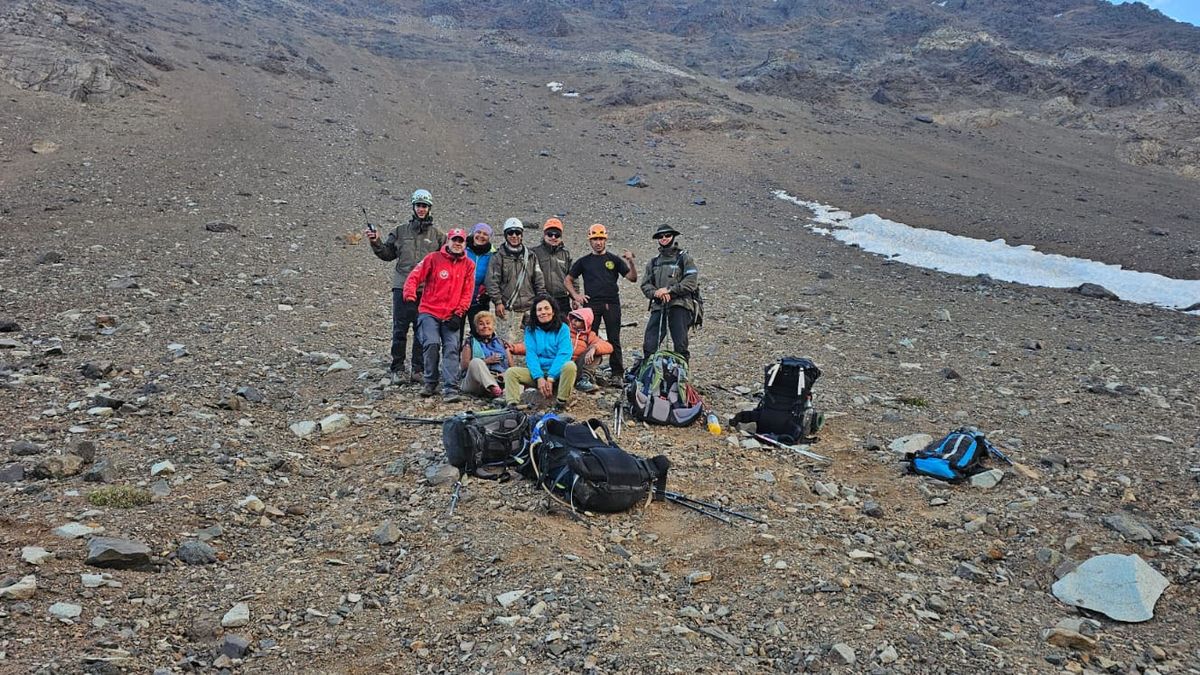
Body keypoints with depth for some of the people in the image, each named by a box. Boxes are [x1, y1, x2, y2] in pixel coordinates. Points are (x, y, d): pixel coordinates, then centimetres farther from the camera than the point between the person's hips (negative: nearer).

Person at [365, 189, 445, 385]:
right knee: (400, 330, -1)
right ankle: (397, 369, 7)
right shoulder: (400, 231, 12)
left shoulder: (437, 235, 10)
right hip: (402, 287, 0)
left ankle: (418, 369, 13)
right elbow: (387, 254, 15)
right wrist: (376, 243, 1)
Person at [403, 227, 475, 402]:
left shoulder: (468, 265, 8)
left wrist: (458, 314, -4)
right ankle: (430, 382, 3)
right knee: (432, 343, -16)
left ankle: (451, 389, -12)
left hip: (452, 316, 2)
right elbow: (414, 277, -1)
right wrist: (410, 294, -20)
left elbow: (467, 292, 6)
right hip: (429, 312, -2)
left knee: (451, 349, -10)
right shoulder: (433, 258, 1)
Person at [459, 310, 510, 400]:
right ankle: (494, 389, -53)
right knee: (476, 361, -34)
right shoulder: (470, 343, 19)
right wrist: (486, 361, -8)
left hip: (499, 379, 2)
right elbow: (464, 365, 2)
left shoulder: (501, 343, 25)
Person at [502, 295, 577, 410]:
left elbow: (563, 354, -11)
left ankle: (561, 403, -28)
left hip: (557, 372, -2)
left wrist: (550, 378, -21)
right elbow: (530, 354, -4)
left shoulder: (562, 328, 0)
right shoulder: (530, 330, 7)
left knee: (570, 366, -33)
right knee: (510, 372, -18)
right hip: (537, 372, 2)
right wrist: (539, 378, -19)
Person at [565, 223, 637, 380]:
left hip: (612, 304, 0)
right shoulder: (583, 261, 13)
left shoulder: (614, 260, 11)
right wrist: (575, 295, 5)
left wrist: (630, 262, -10)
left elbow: (632, 278, 5)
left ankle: (617, 373, 4)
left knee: (614, 340, 0)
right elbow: (568, 280, 19)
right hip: (590, 304, 1)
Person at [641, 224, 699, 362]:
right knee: (649, 346, -3)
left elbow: (691, 282, -6)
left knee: (680, 345, -7)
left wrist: (669, 290, -12)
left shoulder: (684, 258, 6)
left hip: (680, 305, -4)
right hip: (658, 306, 4)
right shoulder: (653, 262, 22)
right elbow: (645, 285, 14)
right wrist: (655, 293, -8)